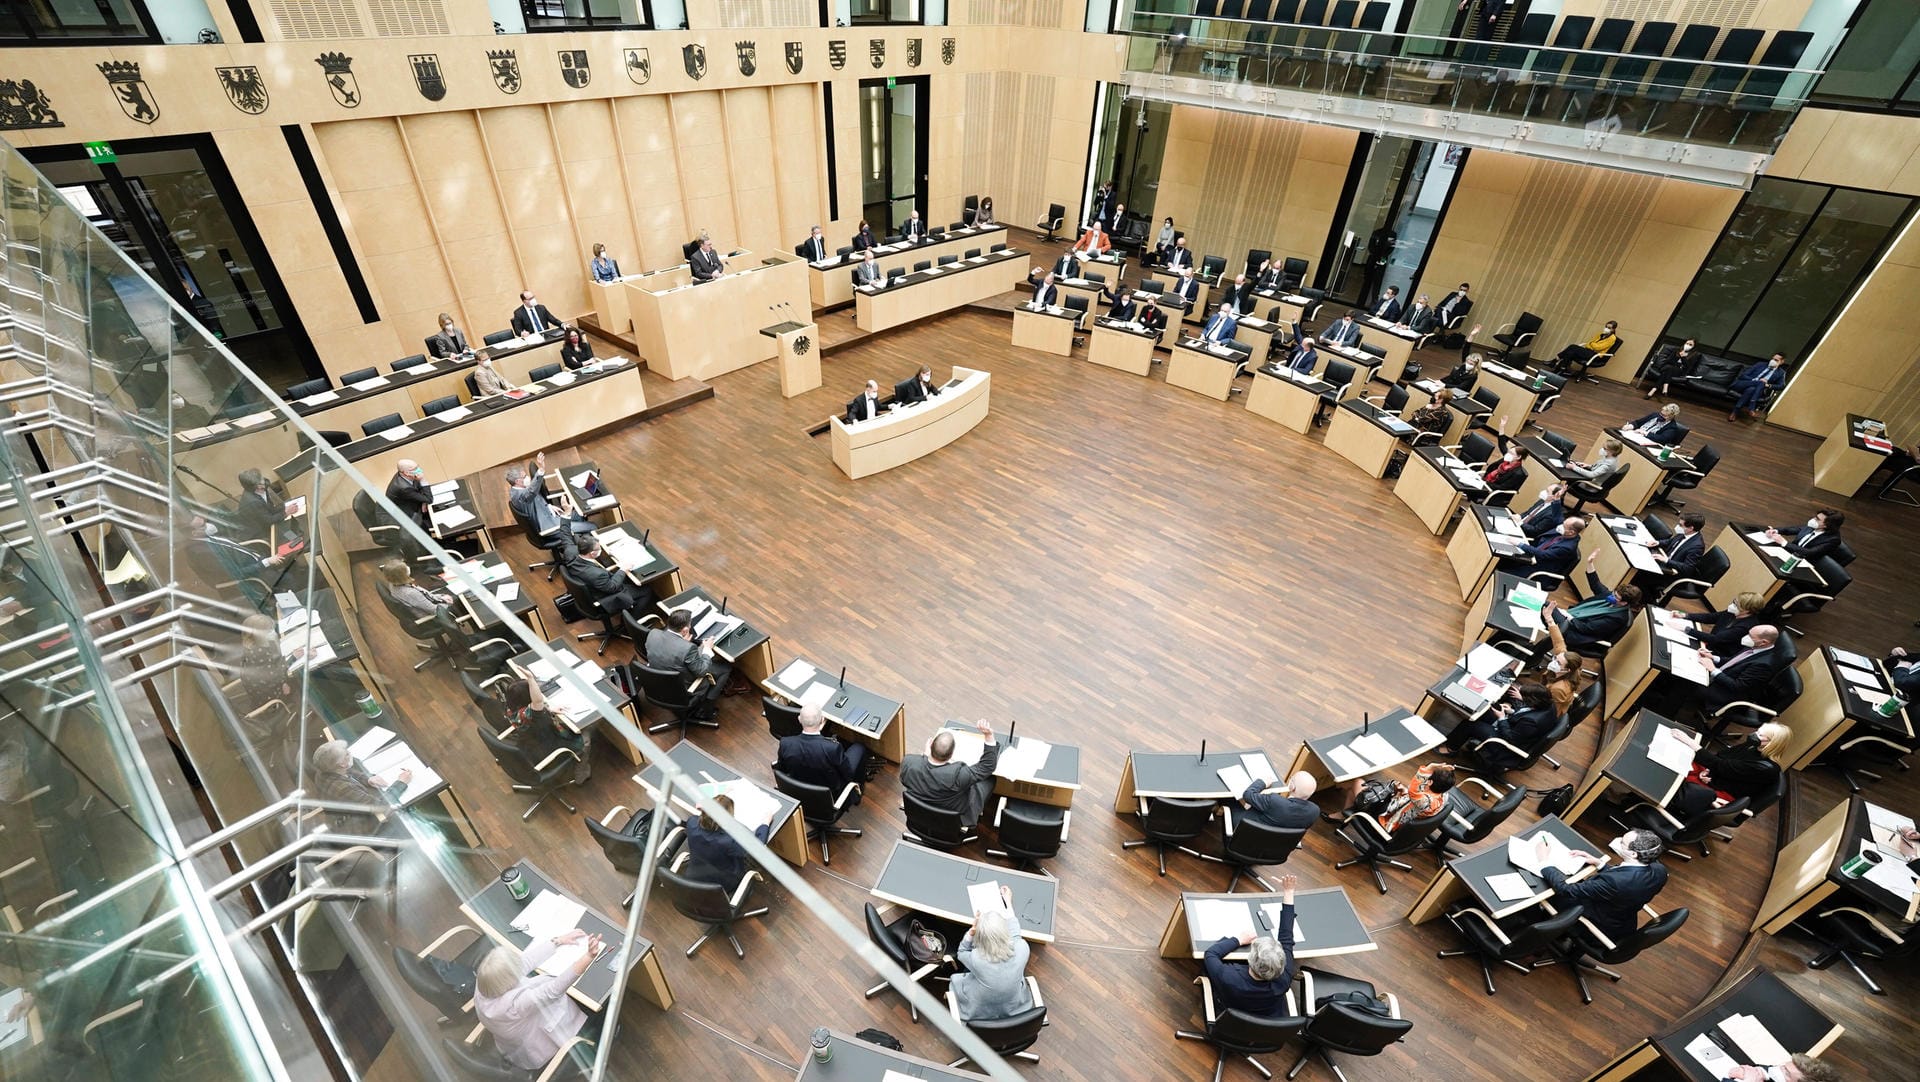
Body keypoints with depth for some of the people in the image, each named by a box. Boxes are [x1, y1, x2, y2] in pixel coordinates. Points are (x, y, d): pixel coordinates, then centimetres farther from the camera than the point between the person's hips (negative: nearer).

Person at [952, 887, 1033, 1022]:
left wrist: (973, 928, -26)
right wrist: (1008, 902, 8)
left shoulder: (976, 959, -36)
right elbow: (1015, 933, -5)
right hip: (1014, 1010, 2)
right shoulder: (1021, 949, -31)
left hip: (980, 1014, -2)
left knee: (955, 979, 25)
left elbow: (961, 952, -11)